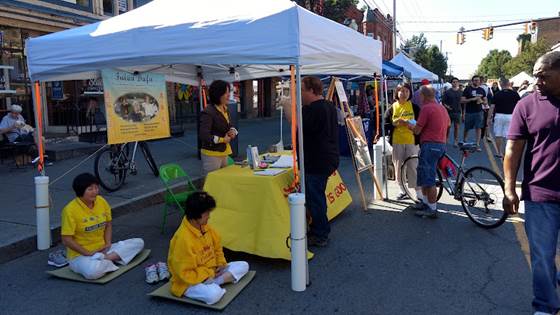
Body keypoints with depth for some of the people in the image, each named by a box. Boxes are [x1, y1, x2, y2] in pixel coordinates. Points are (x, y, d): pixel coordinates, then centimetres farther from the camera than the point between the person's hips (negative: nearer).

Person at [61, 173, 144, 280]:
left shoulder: (101, 201, 0)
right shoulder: (70, 210, -16)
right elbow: (66, 240, -15)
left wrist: (108, 243, -3)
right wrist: (88, 253, -17)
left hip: (102, 250, 7)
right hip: (80, 254, -6)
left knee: (139, 242, -5)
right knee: (93, 271, -41)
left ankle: (106, 258, -19)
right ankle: (110, 260, -9)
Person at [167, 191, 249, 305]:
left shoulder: (205, 227, -2)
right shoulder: (183, 238, -28)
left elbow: (217, 247, 15)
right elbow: (185, 273, -24)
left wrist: (221, 264, 1)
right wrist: (209, 274, -19)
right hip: (189, 282, -9)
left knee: (243, 266, 2)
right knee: (214, 294, -39)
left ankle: (213, 283, -11)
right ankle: (212, 286, -7)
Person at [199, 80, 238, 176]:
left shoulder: (225, 109, 8)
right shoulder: (208, 112, -18)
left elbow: (229, 126, 22)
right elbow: (203, 136, -24)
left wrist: (233, 131, -2)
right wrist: (223, 139, -15)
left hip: (224, 153, 8)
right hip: (212, 154, -8)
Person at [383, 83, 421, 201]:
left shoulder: (414, 107, 4)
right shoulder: (392, 108, 5)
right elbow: (386, 125, 3)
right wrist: (394, 124, -14)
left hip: (411, 141, -1)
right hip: (397, 142, 2)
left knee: (413, 167, -2)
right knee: (398, 166, 6)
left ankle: (419, 193, 7)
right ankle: (403, 191, 20)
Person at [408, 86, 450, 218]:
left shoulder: (426, 108, -14)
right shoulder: (442, 108, 15)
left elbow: (417, 130, -14)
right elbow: (448, 124, 30)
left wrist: (409, 124, 5)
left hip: (430, 145, -10)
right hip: (441, 144, 10)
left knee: (428, 179, -3)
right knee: (423, 175, 20)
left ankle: (432, 209, 3)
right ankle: (425, 202, 30)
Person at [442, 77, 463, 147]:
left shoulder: (461, 92, 8)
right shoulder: (447, 92, 2)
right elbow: (443, 102, 2)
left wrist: (462, 112, 6)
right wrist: (446, 106, -17)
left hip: (458, 112, 1)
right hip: (449, 112, -1)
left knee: (456, 127, 0)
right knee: (448, 127, 3)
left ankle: (455, 141, 7)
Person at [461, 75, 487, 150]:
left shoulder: (482, 90, 10)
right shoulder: (467, 89, -1)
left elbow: (485, 101, 13)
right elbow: (462, 100, -6)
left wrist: (481, 101, -10)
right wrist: (472, 99, -18)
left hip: (479, 112, 2)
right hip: (469, 112, -2)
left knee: (478, 128, -2)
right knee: (466, 128, 7)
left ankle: (478, 145, 1)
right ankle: (464, 141, 29)